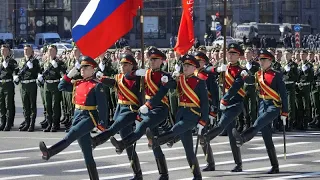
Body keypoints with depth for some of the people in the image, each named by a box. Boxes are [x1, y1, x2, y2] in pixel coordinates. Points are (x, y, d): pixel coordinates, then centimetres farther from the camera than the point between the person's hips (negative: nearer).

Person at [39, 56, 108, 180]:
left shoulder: (96, 85, -8)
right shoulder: (78, 83, 13)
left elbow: (103, 106, -12)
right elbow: (61, 87, 21)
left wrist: (102, 124, -17)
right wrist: (69, 75, 7)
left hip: (89, 117, -8)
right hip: (77, 115, 8)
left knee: (71, 135, -31)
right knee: (87, 152, 8)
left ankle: (49, 152, -48)